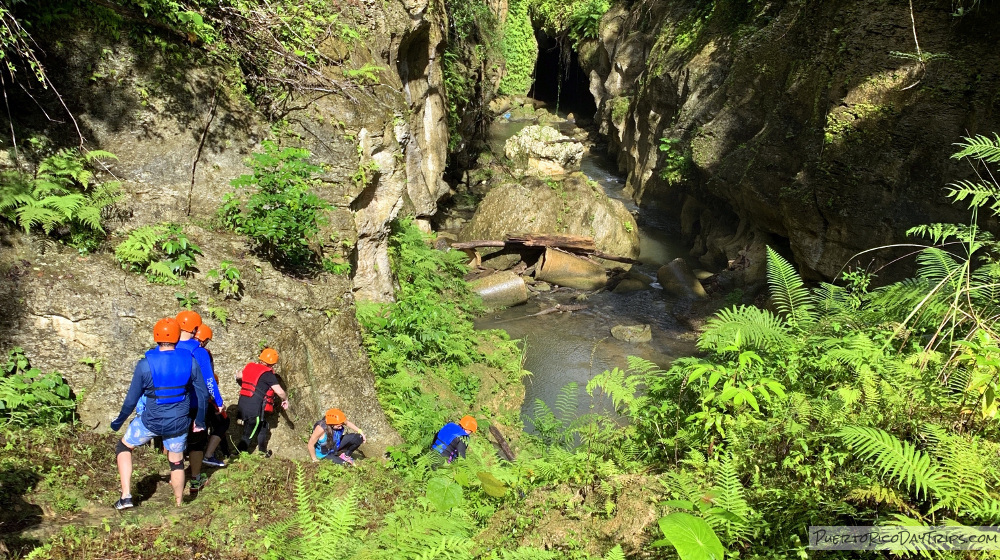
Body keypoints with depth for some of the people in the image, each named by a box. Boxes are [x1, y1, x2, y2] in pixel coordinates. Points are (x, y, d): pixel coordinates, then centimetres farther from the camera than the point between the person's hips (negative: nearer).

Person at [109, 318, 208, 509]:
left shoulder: (145, 364, -13)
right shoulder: (190, 361, -8)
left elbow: (132, 400, -5)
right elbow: (203, 394, -2)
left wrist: (118, 422, 13)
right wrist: (200, 421, 12)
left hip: (151, 422, -2)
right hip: (179, 423, 2)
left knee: (123, 447, 24)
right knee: (177, 462, 20)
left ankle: (126, 496, 19)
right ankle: (179, 505, 32)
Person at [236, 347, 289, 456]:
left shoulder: (250, 366, 9)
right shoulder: (268, 374, -12)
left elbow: (238, 377, 28)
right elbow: (280, 391, -13)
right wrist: (285, 399, 8)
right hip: (255, 407, -8)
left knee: (263, 427, 25)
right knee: (249, 434, 6)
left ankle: (263, 452, 37)